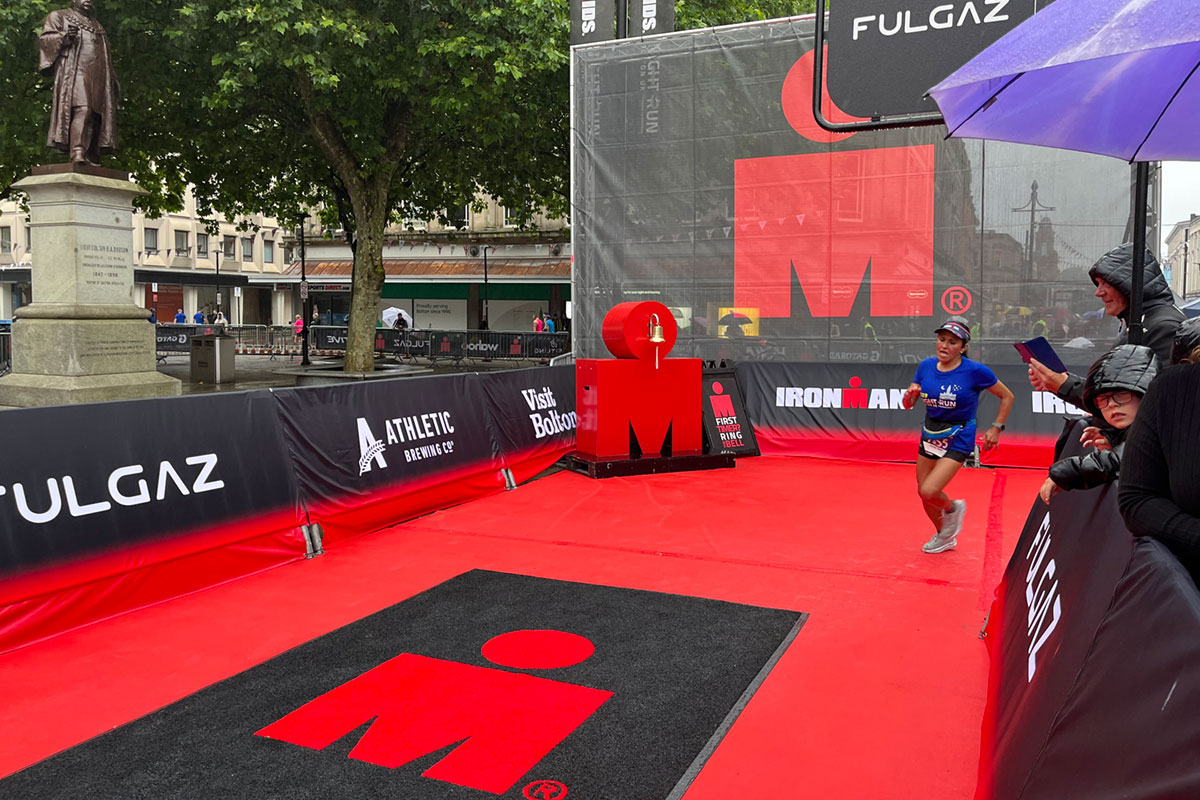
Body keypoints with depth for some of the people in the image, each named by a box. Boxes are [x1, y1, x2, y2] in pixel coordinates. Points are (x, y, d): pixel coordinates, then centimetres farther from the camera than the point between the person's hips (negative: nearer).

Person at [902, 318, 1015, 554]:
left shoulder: (975, 371, -15)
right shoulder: (926, 366, -3)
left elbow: (1007, 397, -2)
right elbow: (908, 404, 3)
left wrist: (996, 427, -7)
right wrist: (910, 395, -19)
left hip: (958, 440, -5)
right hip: (929, 435, 6)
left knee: (929, 492, -19)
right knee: (923, 493, 13)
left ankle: (953, 508, 18)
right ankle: (944, 537, 39)